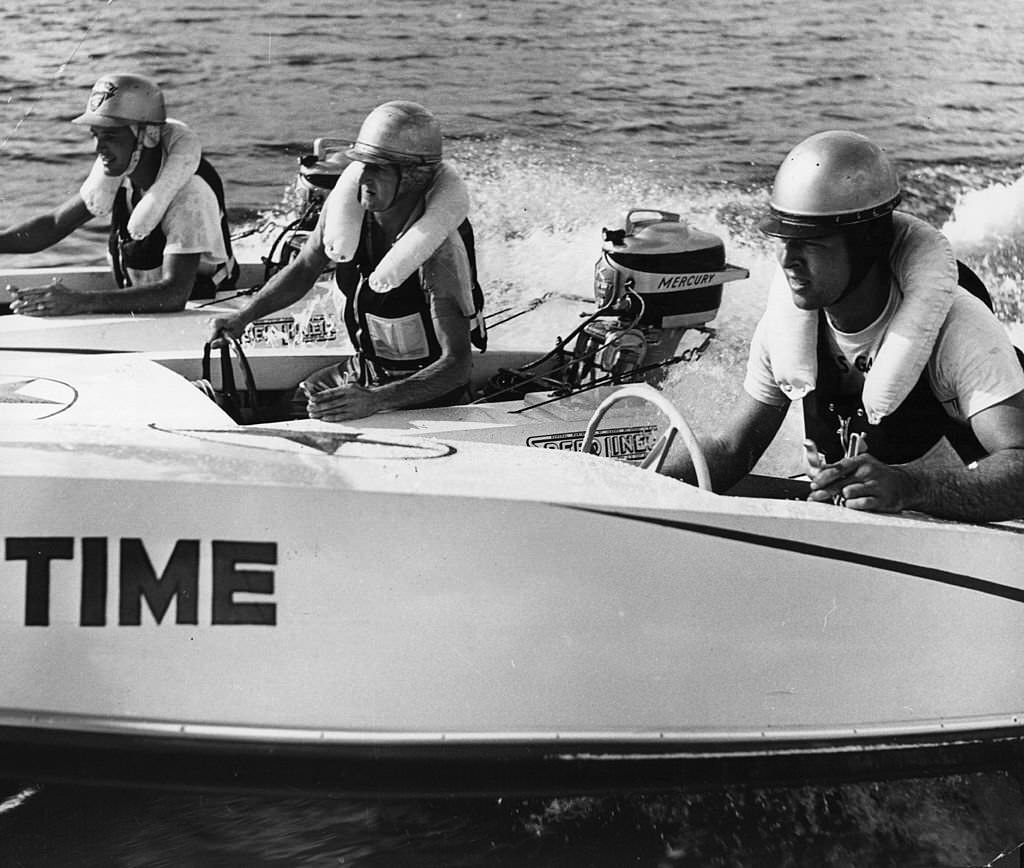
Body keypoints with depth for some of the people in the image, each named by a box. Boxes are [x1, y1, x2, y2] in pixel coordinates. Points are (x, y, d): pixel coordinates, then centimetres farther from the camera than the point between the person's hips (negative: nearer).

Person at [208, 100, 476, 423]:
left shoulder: (439, 250, -28)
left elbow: (456, 365, -31)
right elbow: (303, 270, 9)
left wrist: (375, 400, -43)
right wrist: (242, 318, -6)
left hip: (424, 390, -6)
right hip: (360, 372, 6)